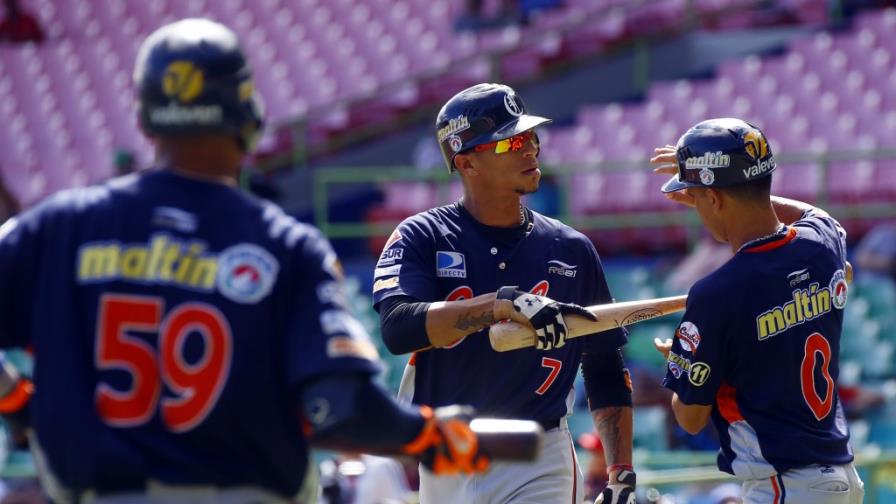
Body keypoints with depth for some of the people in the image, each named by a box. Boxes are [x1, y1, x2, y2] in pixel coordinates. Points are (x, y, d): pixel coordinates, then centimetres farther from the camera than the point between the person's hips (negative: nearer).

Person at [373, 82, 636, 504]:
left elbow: (605, 373, 11)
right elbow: (396, 328, -21)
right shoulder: (421, 238, -2)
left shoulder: (571, 250, 6)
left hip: (537, 465, 0)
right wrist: (499, 305, -33)